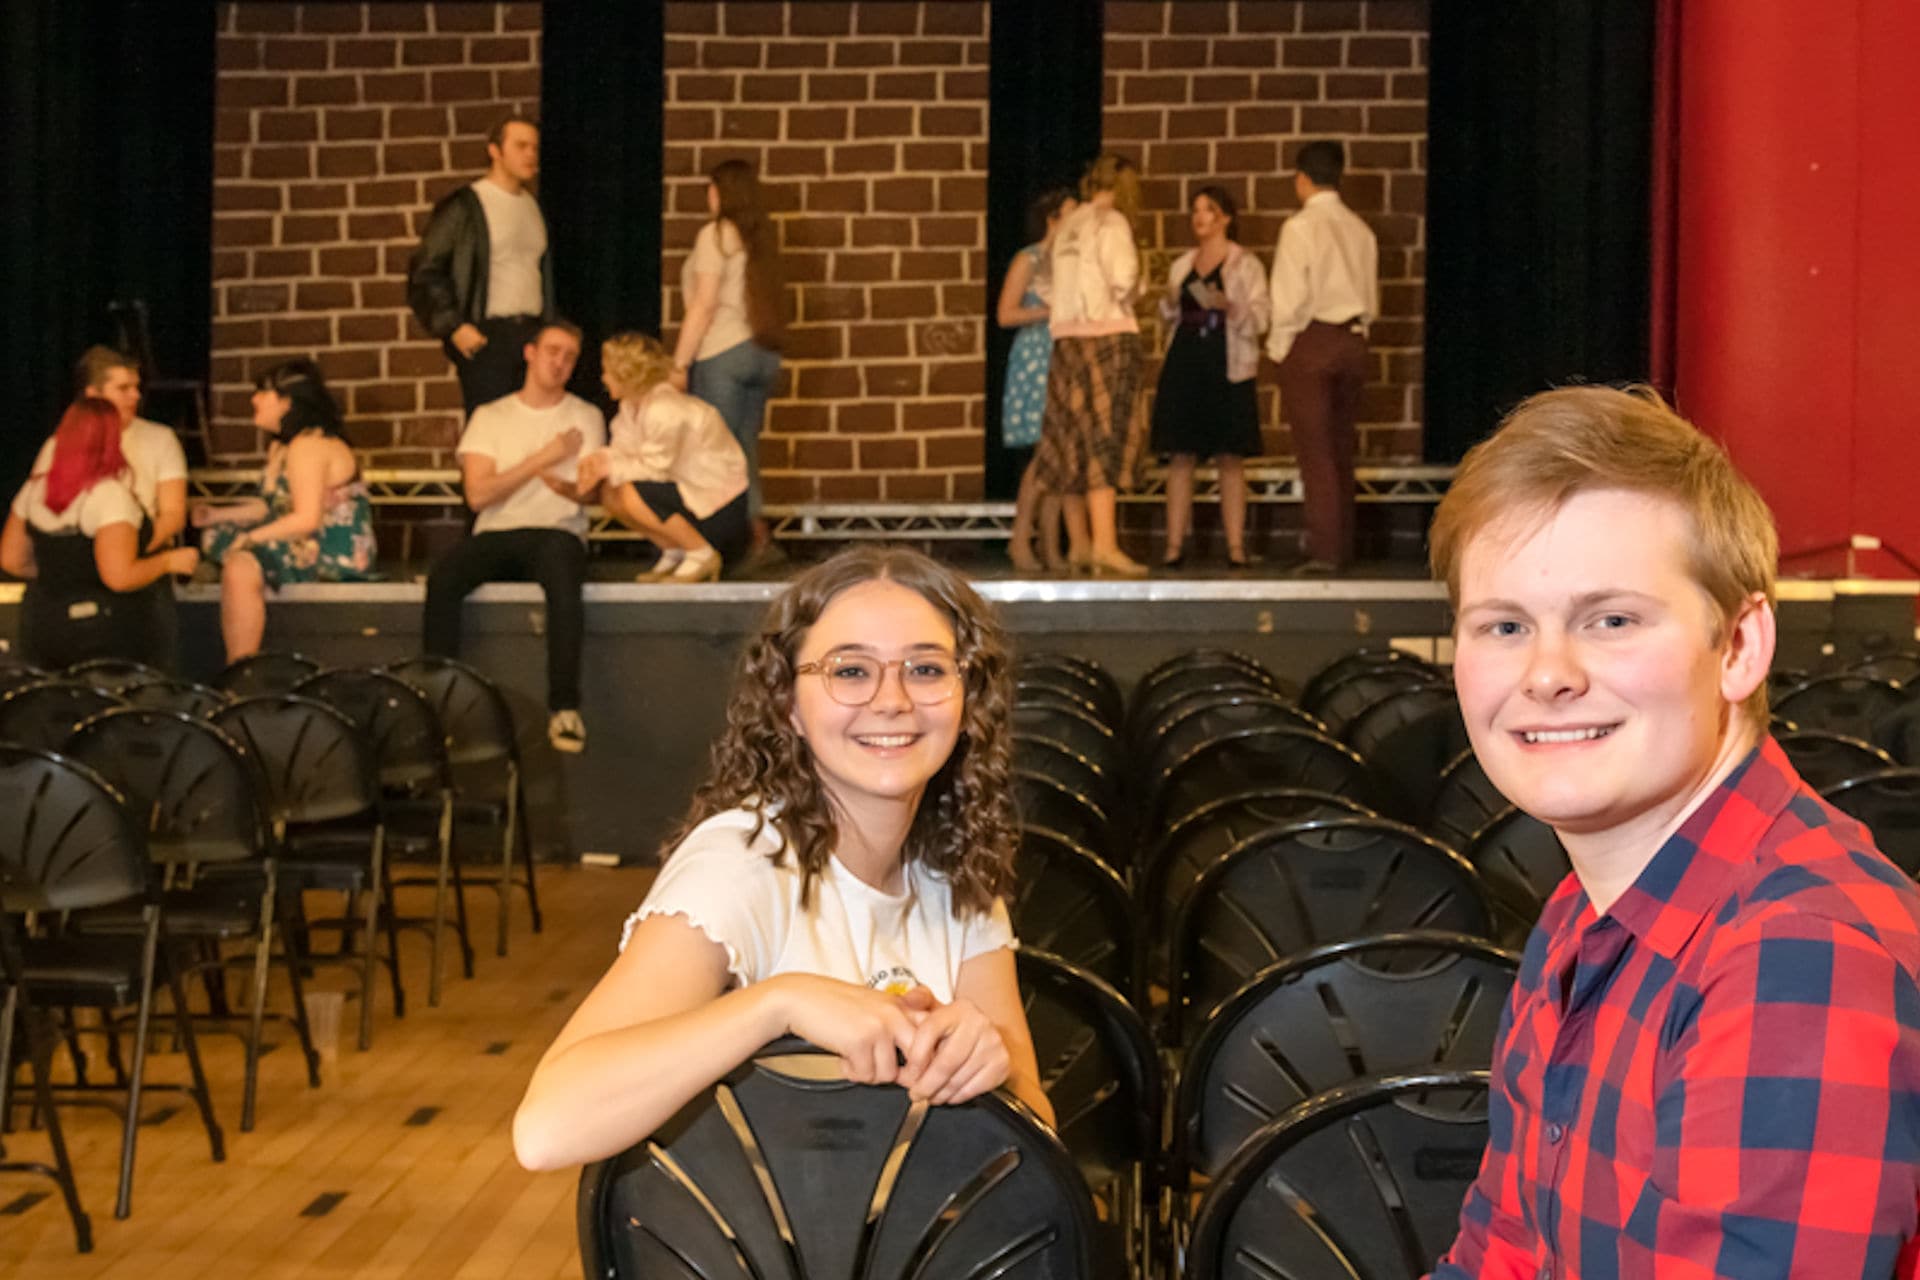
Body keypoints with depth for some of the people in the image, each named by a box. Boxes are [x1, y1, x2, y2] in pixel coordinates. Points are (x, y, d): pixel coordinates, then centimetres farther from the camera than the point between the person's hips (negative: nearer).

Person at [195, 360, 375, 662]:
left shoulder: (309, 446, -18)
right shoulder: (281, 447, 16)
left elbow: (306, 519, -24)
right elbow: (270, 506, 15)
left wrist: (250, 538, -17)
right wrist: (217, 515, 9)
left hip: (337, 555, -11)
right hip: (312, 545, 11)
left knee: (241, 568, -28)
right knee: (216, 538, 13)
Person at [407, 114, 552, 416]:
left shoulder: (533, 204, 17)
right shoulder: (463, 206, -2)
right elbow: (424, 272, -5)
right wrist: (453, 327, -12)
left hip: (532, 333, 6)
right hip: (486, 336, -6)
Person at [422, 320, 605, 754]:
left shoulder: (585, 417, 14)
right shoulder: (490, 417, 13)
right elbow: (477, 494, 0)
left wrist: (561, 484, -18)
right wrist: (543, 458, -5)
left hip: (556, 531, -1)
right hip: (495, 535, 1)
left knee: (564, 579, -38)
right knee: (442, 579, -31)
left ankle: (564, 706, -34)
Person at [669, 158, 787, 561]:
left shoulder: (717, 234, -5)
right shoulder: (761, 236, 13)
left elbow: (703, 305, -10)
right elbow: (768, 299, 9)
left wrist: (679, 363, -8)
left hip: (722, 352, -7)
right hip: (763, 352, 7)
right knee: (744, 448, 9)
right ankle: (753, 525, 0)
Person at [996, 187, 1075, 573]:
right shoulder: (1028, 260, -2)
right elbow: (1005, 315, -8)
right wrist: (1052, 311, -12)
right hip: (1035, 359, -6)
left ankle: (1050, 548, 3)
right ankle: (1020, 538, -3)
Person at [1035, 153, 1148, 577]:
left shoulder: (1067, 227, 16)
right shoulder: (1110, 221, -4)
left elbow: (1063, 285, 7)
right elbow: (1124, 275, -17)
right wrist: (1123, 301, 3)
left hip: (1066, 335, 7)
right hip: (1108, 334, -7)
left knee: (1073, 440, 8)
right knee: (1105, 436, -11)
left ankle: (1078, 543, 14)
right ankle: (1104, 543, -18)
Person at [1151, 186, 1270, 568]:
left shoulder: (1245, 264, 3)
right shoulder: (1181, 265, 16)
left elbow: (1259, 319, -4)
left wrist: (1230, 307, -21)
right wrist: (1169, 304, 1)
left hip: (1227, 366, -4)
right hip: (1184, 363, 4)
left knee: (1229, 459, -2)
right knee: (1180, 455, 0)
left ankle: (1236, 546, -1)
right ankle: (1175, 544, 1)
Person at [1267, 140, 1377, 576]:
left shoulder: (1301, 226, -10)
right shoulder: (1359, 228, 8)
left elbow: (1291, 295, -13)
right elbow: (1372, 298, 11)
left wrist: (1278, 345, -3)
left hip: (1310, 341, -6)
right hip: (1353, 339, 6)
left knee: (1315, 450, -4)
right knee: (1341, 449, 13)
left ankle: (1323, 551, -7)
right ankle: (1343, 548, 17)